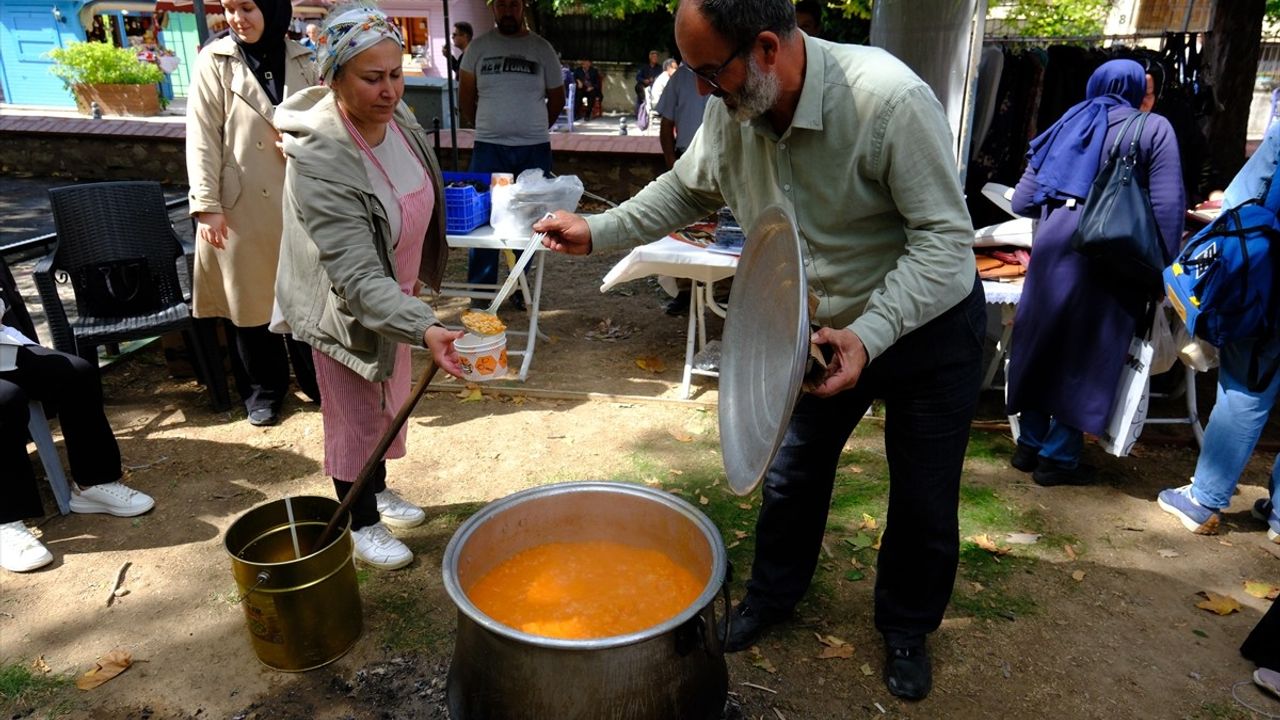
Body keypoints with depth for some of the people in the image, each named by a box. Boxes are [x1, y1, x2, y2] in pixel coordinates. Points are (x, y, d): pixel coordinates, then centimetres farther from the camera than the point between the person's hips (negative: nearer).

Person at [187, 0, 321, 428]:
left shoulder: (301, 61, 5)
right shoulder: (215, 62, -3)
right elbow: (202, 137, -6)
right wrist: (207, 205, -12)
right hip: (241, 205, -2)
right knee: (249, 297, 7)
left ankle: (315, 380, 28)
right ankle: (263, 391, 23)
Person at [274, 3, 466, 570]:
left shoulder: (397, 116, -10)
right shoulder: (318, 162, -33)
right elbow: (358, 278, -36)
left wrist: (414, 276, 19)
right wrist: (424, 329, -48)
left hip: (394, 293, 7)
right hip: (346, 308, -7)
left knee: (386, 401, 23)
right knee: (355, 416, 10)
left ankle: (378, 491, 46)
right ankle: (361, 524, 31)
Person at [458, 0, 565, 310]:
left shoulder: (541, 48, 5)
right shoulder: (479, 47, 5)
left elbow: (557, 98, 14)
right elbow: (466, 97, 12)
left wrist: (535, 130, 14)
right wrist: (486, 128, 11)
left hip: (534, 150, 1)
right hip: (489, 148, 0)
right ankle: (481, 292, 7)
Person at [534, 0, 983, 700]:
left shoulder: (889, 100, -32)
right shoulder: (732, 109, -13)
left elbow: (946, 238, -28)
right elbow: (686, 189, 5)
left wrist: (869, 335, -38)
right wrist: (596, 231, -4)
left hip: (929, 323, -4)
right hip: (824, 329, 5)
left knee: (923, 499, 9)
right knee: (792, 472, 15)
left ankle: (907, 628, 37)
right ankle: (772, 594, 42)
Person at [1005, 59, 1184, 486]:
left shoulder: (1065, 126, 19)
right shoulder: (1153, 129, 7)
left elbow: (1022, 203, 15)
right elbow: (1167, 207, -4)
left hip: (1053, 246, 4)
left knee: (1040, 344, 14)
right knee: (1087, 355, 5)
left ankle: (1030, 445, 22)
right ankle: (1058, 458, 12)